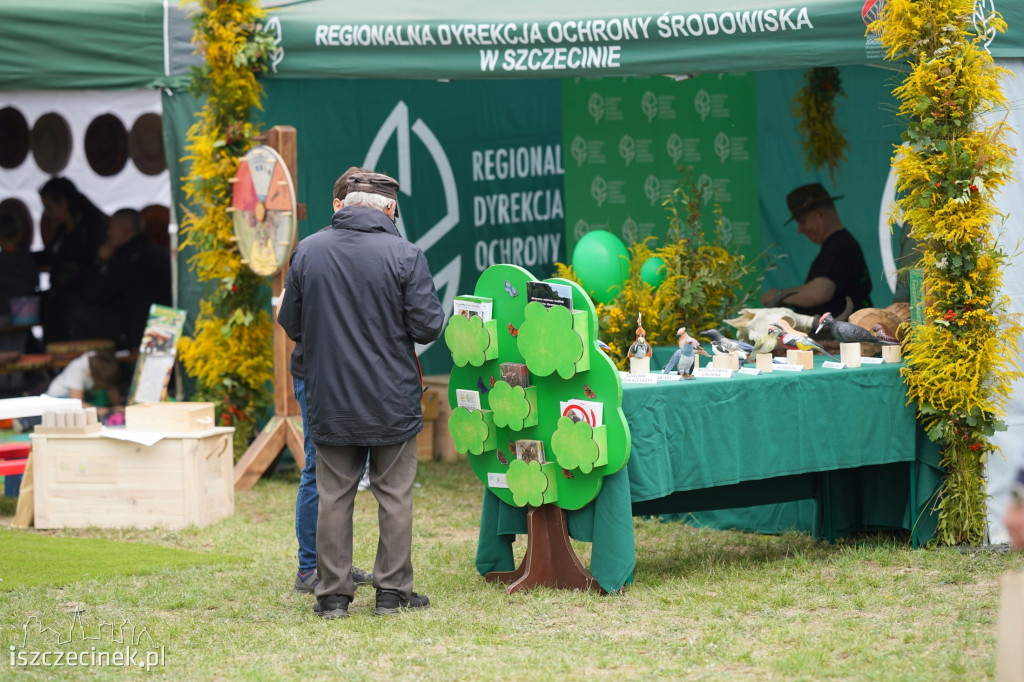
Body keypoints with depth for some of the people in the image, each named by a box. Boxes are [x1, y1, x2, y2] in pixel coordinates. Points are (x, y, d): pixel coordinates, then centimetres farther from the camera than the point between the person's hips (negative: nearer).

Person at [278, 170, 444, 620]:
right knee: (394, 495, 8)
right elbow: (428, 327, -10)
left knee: (334, 497, 8)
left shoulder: (308, 251, -2)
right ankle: (392, 590, 11)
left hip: (329, 399, 2)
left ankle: (333, 594, 10)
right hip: (392, 400, -2)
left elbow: (290, 324, 5)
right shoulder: (404, 255, -10)